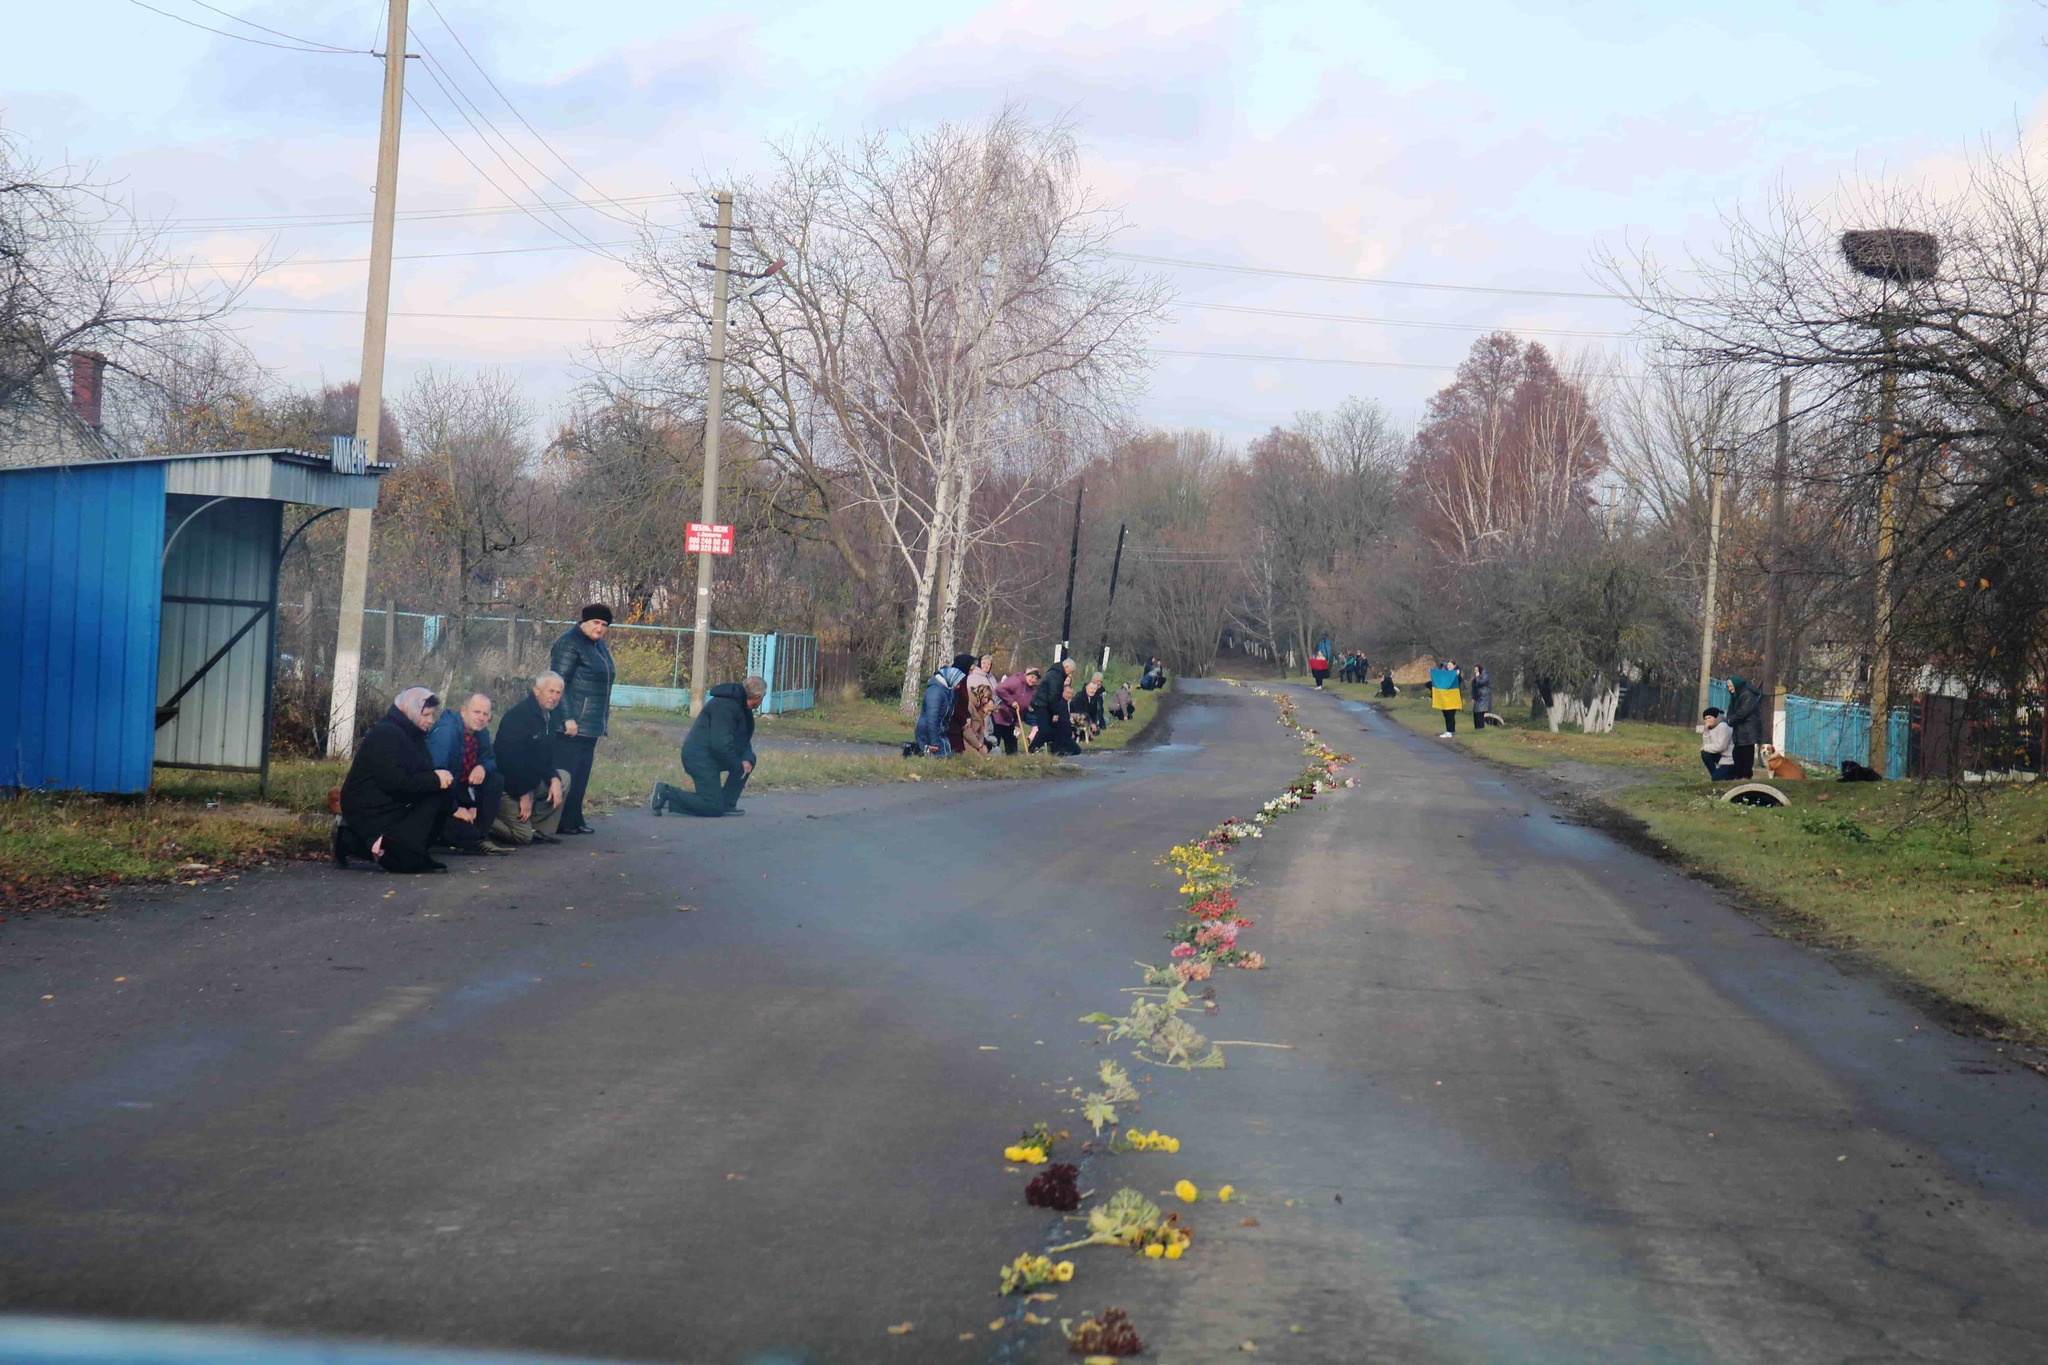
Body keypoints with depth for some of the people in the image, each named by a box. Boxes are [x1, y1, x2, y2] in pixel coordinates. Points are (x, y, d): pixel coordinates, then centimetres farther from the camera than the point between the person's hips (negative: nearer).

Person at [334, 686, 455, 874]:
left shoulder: (409, 734, 13)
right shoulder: (385, 735, -18)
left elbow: (419, 773, 10)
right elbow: (396, 782, -27)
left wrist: (440, 777, -13)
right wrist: (435, 780, -19)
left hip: (392, 806, 10)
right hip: (369, 813, -10)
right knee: (409, 860, -20)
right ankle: (349, 839, -2)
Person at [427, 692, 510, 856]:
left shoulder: (480, 732, 4)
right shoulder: (446, 731, -22)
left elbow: (489, 758, 15)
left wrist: (483, 767, -13)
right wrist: (454, 809, -24)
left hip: (459, 789, 9)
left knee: (496, 780, -7)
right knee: (468, 834, -27)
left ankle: (481, 836, -7)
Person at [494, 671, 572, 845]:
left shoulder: (550, 715, 5)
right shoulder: (519, 715, -23)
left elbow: (547, 755, 12)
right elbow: (512, 757, -26)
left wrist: (554, 778, -8)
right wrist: (524, 794, -21)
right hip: (508, 785, -9)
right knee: (523, 836, -11)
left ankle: (541, 831, 1)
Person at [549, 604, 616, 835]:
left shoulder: (600, 646, 17)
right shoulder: (569, 643, -10)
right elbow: (560, 683, -16)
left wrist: (603, 719, 22)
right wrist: (567, 718, -21)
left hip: (591, 726, 9)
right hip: (572, 725, -9)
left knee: (581, 776, 11)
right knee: (566, 774, -7)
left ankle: (575, 820, 16)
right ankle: (561, 822, -3)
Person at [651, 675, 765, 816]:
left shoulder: (742, 706, 12)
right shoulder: (725, 706, -20)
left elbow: (744, 740, 16)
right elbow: (721, 744, -26)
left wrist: (747, 760, -5)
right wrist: (738, 767, -15)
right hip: (700, 757, -10)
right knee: (714, 808, -11)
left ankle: (727, 804, 4)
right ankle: (665, 794, -9)